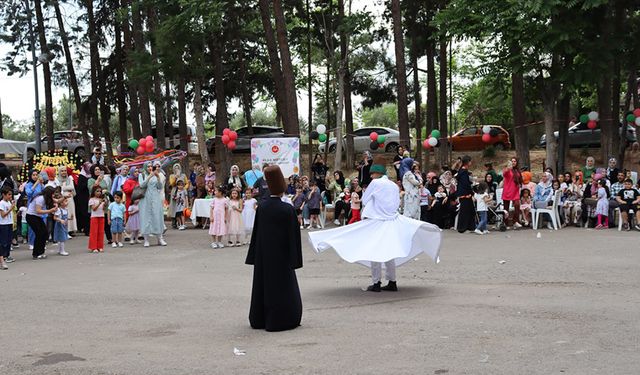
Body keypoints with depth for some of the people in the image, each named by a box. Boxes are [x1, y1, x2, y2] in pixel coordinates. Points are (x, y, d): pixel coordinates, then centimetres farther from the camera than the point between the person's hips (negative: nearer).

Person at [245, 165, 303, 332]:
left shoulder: (262, 206, -5)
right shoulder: (287, 210, -17)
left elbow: (256, 231, 2)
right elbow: (292, 235, -13)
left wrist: (255, 255, 10)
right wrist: (293, 259, -5)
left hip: (263, 255, 5)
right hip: (280, 255, -4)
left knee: (263, 284, 15)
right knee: (281, 285, 6)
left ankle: (259, 319, 24)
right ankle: (278, 321, 9)